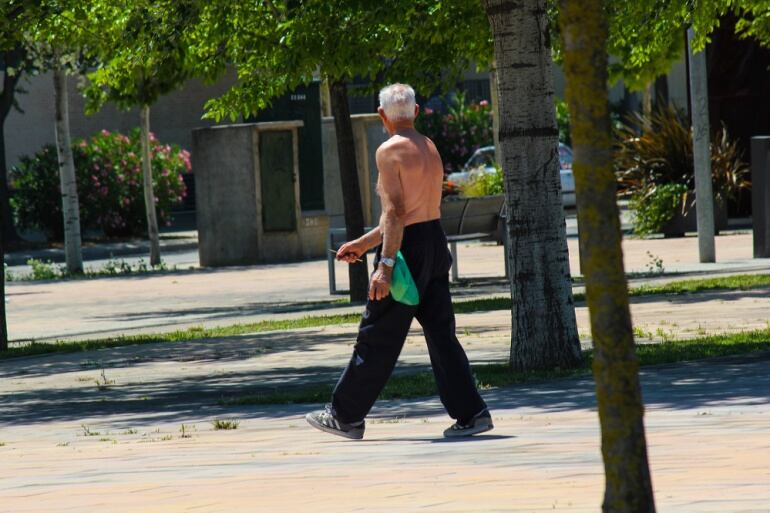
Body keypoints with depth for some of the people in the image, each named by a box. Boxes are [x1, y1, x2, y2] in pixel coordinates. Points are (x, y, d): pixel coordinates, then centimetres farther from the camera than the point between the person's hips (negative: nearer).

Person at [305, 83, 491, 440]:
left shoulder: (390, 151, -11)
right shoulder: (429, 149, 15)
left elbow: (396, 212, -20)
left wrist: (385, 266, -23)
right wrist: (364, 243, 29)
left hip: (408, 249, -8)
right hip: (435, 242, 8)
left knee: (377, 337, 0)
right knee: (440, 333, 9)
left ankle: (346, 416, 8)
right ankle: (471, 413, 4)